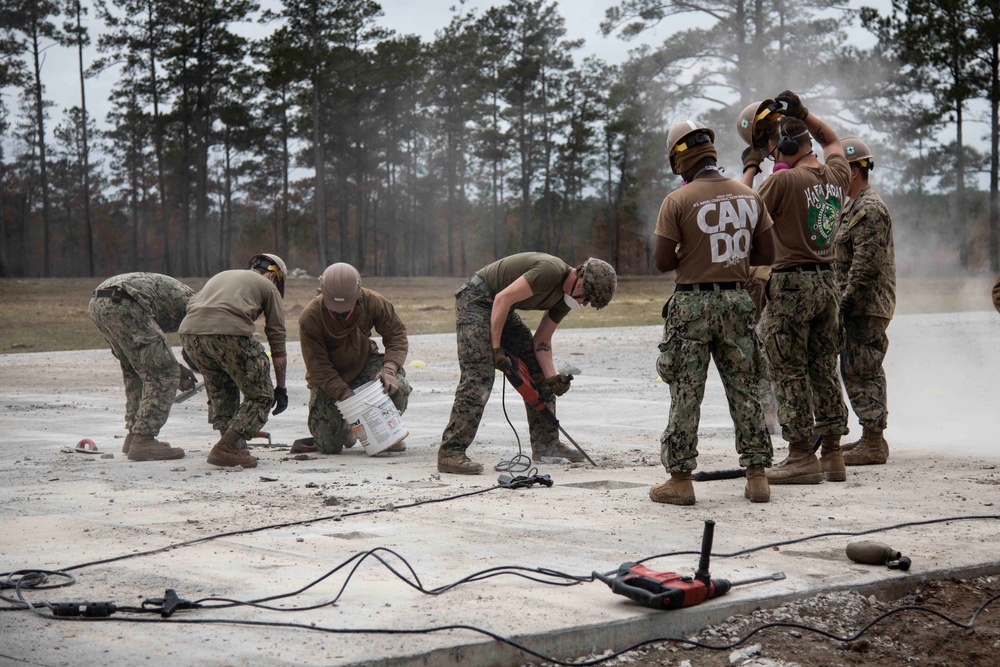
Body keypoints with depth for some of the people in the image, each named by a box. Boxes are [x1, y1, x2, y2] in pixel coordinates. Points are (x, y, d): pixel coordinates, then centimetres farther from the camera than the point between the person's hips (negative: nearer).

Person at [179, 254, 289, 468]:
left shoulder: (221, 276, 38)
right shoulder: (268, 287, 23)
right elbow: (277, 341, 21)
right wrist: (281, 388, 25)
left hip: (189, 332, 6)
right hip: (228, 333, -6)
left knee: (221, 390, 29)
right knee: (260, 396, 8)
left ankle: (229, 443, 18)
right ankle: (225, 448, -5)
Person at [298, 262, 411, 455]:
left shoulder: (372, 302, -19)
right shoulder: (309, 317, -26)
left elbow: (397, 335, -12)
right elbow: (317, 367, -23)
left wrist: (389, 368, -31)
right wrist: (346, 394, -31)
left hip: (364, 363, 2)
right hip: (328, 378, -1)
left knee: (396, 387, -31)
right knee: (329, 445, -10)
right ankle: (345, 426, 29)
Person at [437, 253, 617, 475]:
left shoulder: (565, 298, 5)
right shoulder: (551, 271, -25)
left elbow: (542, 340, 7)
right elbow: (503, 298, -26)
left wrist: (552, 376, -8)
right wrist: (496, 348, -21)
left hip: (502, 310, 10)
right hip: (476, 300, -10)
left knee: (538, 371, 8)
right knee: (479, 377, -19)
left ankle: (545, 443, 15)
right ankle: (450, 453, -21)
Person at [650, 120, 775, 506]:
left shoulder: (678, 201, -10)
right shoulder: (749, 198, 5)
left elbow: (662, 261, -11)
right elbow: (766, 255, 8)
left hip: (692, 303, -4)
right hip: (737, 300, 4)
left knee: (686, 394, 1)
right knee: (745, 390, 11)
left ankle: (680, 480, 4)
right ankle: (757, 476, 13)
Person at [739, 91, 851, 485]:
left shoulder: (784, 180, -17)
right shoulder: (836, 175, 5)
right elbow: (831, 140, 28)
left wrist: (750, 168, 6)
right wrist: (801, 114, 19)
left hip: (792, 283, -7)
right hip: (827, 281, 7)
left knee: (790, 374, -1)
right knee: (824, 371, 12)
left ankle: (802, 457, 0)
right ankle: (832, 456, 16)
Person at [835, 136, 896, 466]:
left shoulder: (870, 208, -15)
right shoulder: (853, 207, 19)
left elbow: (867, 263, -21)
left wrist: (847, 300, -21)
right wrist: (844, 301, 21)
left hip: (867, 306, -11)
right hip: (858, 306, 11)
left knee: (863, 372, -9)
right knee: (855, 371, 14)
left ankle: (874, 444, -7)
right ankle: (870, 438, 22)